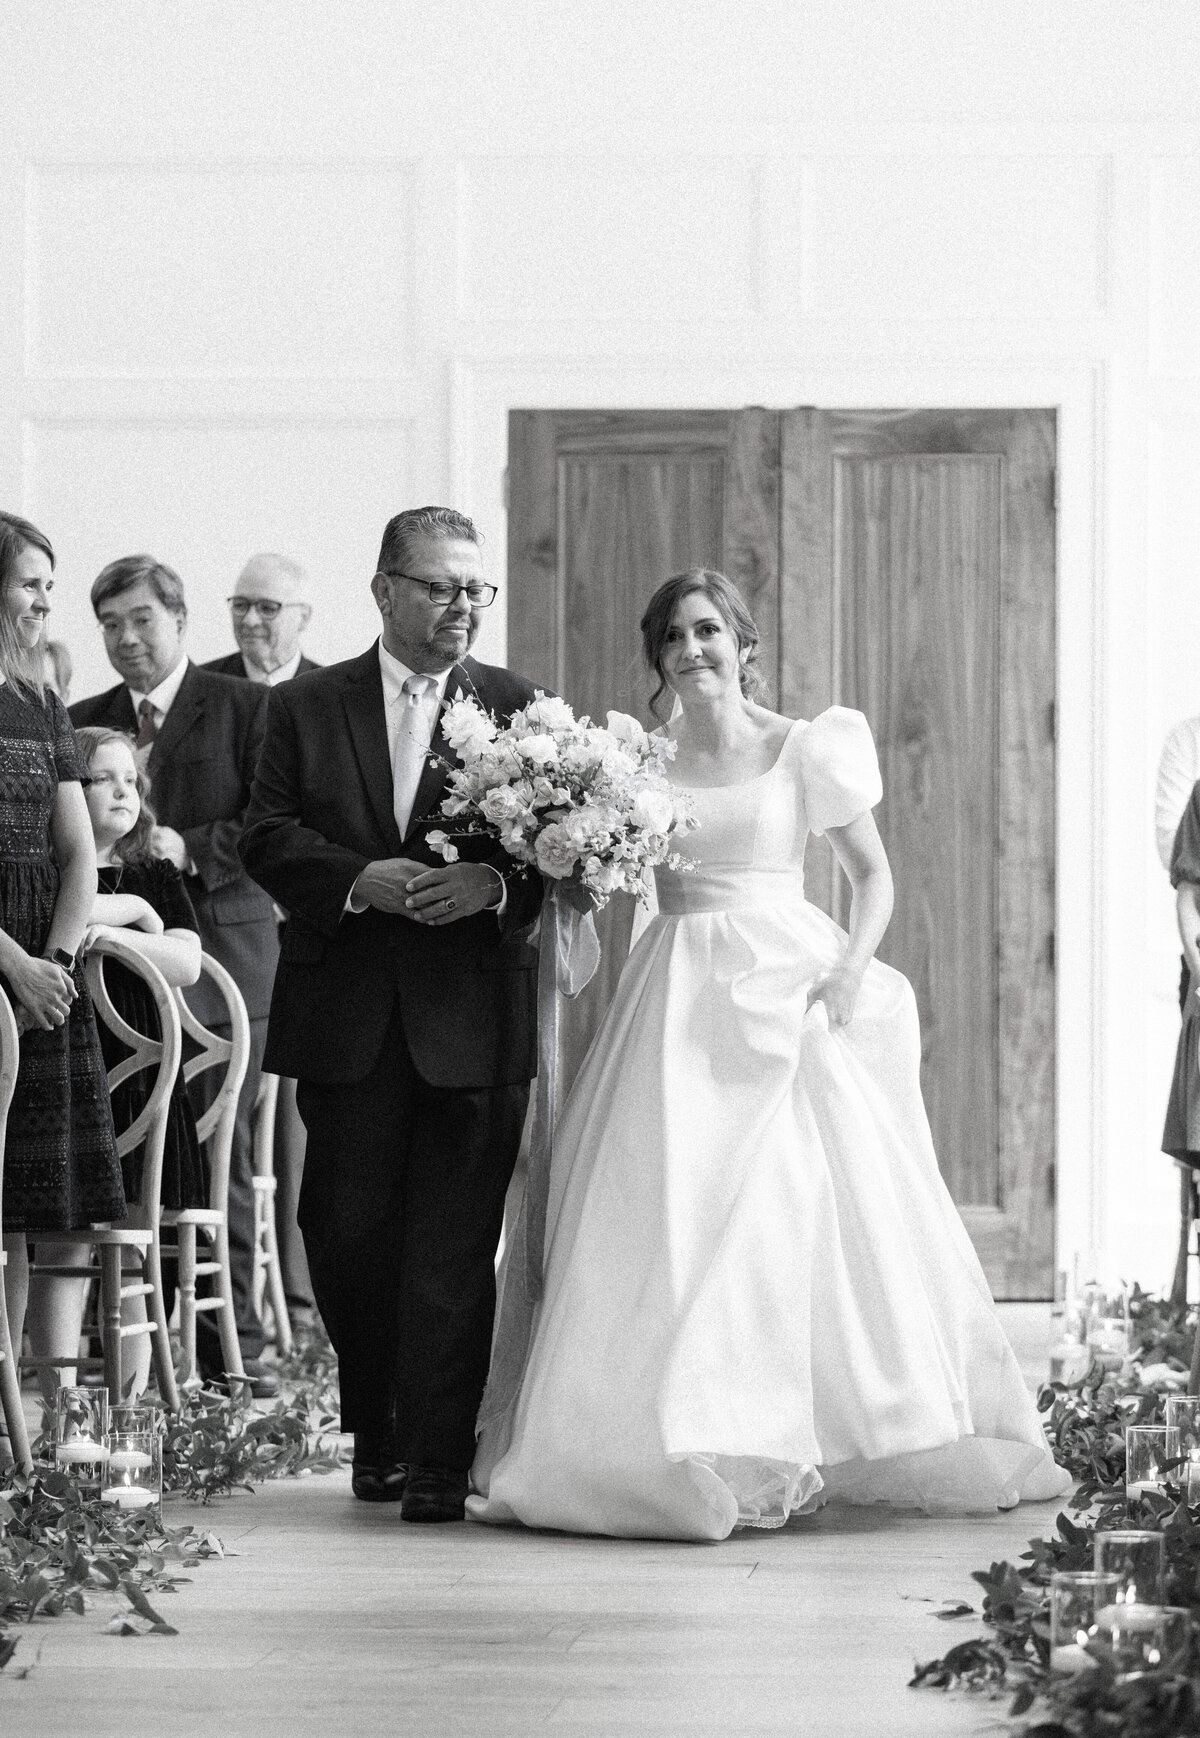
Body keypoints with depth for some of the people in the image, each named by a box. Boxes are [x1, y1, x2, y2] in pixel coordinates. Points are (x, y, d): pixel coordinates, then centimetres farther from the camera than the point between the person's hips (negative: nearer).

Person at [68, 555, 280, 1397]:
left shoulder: (246, 709, 3)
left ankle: (231, 1341, 4)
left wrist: (194, 850, -17)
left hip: (219, 960, -3)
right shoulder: (83, 721, 15)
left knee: (220, 1154, -1)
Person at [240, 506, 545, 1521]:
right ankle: (377, 1433, 24)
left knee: (455, 1246, -4)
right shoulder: (306, 708, 8)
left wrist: (495, 883, -19)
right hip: (348, 1016, 1)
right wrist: (361, 880, -16)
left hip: (474, 1020, -1)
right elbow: (267, 837, 0)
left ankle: (440, 1460, -1)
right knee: (346, 1234, 6)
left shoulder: (519, 708, 6)